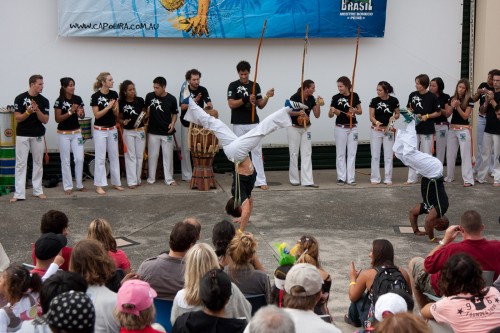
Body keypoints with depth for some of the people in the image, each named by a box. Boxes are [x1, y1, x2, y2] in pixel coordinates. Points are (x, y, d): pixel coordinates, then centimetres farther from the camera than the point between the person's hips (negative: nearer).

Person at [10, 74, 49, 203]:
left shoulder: (44, 101, 0)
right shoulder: (20, 98, -7)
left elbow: (45, 120, -4)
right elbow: (18, 118, -9)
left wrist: (37, 110, -21)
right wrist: (28, 112, -26)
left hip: (38, 136, 3)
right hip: (22, 135, -2)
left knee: (38, 163, 9)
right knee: (21, 163, -2)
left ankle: (38, 190, 18)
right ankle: (19, 193, -2)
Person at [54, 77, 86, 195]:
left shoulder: (78, 99, 0)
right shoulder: (59, 101, -11)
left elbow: (83, 115, 8)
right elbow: (57, 119, -13)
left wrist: (80, 113, -15)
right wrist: (70, 112, -23)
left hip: (76, 132, 3)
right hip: (64, 134, -3)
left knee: (79, 159, 1)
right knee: (66, 160, 3)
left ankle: (79, 185, 14)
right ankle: (68, 186, 10)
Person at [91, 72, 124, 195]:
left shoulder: (114, 94, 2)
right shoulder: (95, 96, -13)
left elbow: (116, 114, 4)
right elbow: (97, 115, -15)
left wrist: (114, 108, -17)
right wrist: (108, 106, -21)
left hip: (112, 129, 5)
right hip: (100, 130, -5)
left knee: (114, 157, 11)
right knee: (100, 158, -2)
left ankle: (116, 182, 21)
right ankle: (99, 185, 3)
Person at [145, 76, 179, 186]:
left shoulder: (171, 99, -6)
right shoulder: (150, 96, -6)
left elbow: (174, 114, 6)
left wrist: (172, 123, -11)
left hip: (167, 132, 0)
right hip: (153, 132, 0)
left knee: (168, 155, 5)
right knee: (152, 155, 7)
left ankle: (169, 179, 13)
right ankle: (151, 178, 18)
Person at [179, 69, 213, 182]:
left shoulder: (203, 90, -3)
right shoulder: (184, 91, -7)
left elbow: (209, 102, -15)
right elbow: (183, 107, -15)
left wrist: (209, 106, -39)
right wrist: (194, 101, -29)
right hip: (187, 124, -2)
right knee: (186, 149, 1)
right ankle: (187, 175, 7)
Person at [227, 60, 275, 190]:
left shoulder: (255, 85, 8)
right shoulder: (233, 86, -2)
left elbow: (260, 105, 9)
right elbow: (231, 104, -12)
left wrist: (267, 97, -10)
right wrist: (246, 99, -24)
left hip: (253, 123, 3)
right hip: (239, 125, -3)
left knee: (257, 151, -1)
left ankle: (260, 180, -2)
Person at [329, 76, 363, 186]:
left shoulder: (354, 96, 0)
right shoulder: (336, 97, -6)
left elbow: (360, 111, 7)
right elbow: (330, 115, -4)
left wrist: (355, 110, -14)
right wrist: (332, 111, -26)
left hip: (353, 128, 2)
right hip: (340, 128, -2)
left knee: (352, 153, 4)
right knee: (340, 154, 2)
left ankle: (351, 178, 8)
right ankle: (341, 178, 7)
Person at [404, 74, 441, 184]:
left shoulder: (432, 97, -9)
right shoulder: (412, 95, 1)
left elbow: (438, 112, -2)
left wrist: (427, 116, -15)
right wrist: (410, 113, -8)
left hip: (427, 129, -4)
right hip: (414, 128, 4)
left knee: (426, 154, 4)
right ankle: (412, 178, 13)